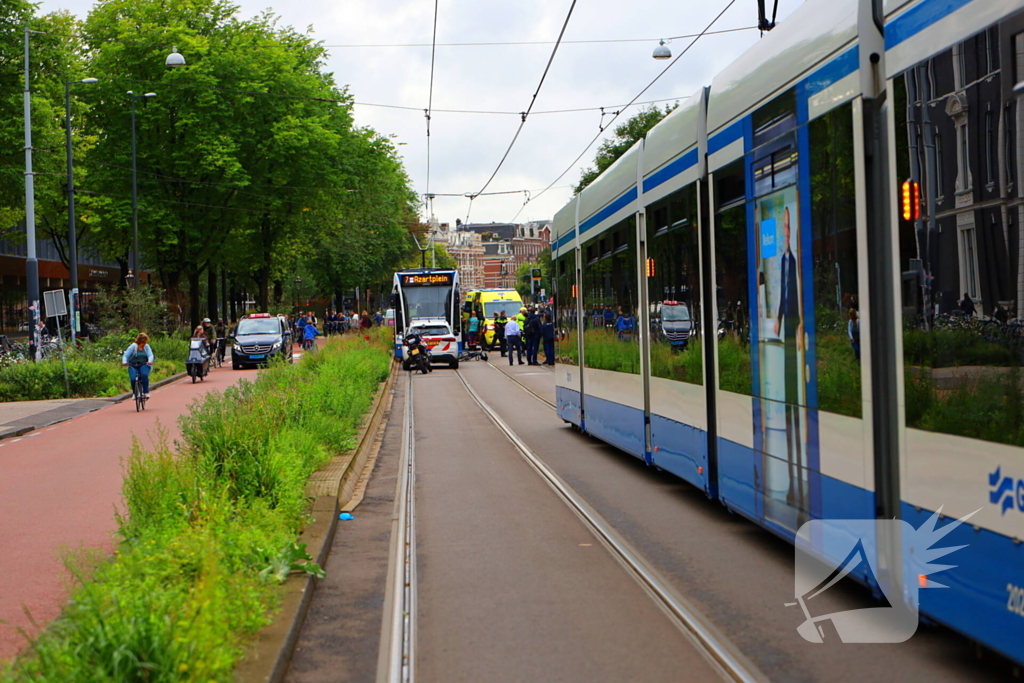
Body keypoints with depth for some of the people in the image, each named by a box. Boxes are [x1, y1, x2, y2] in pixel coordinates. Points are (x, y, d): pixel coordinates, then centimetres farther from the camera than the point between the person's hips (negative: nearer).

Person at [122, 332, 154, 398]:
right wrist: (124, 362, -29)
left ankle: (146, 392, -23)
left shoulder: (147, 347, 3)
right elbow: (126, 355, -8)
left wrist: (150, 361, -33)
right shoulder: (133, 346, -4)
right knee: (133, 379, -23)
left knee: (144, 375, -32)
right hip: (133, 366, 0)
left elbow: (150, 355, -9)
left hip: (143, 365, 0)